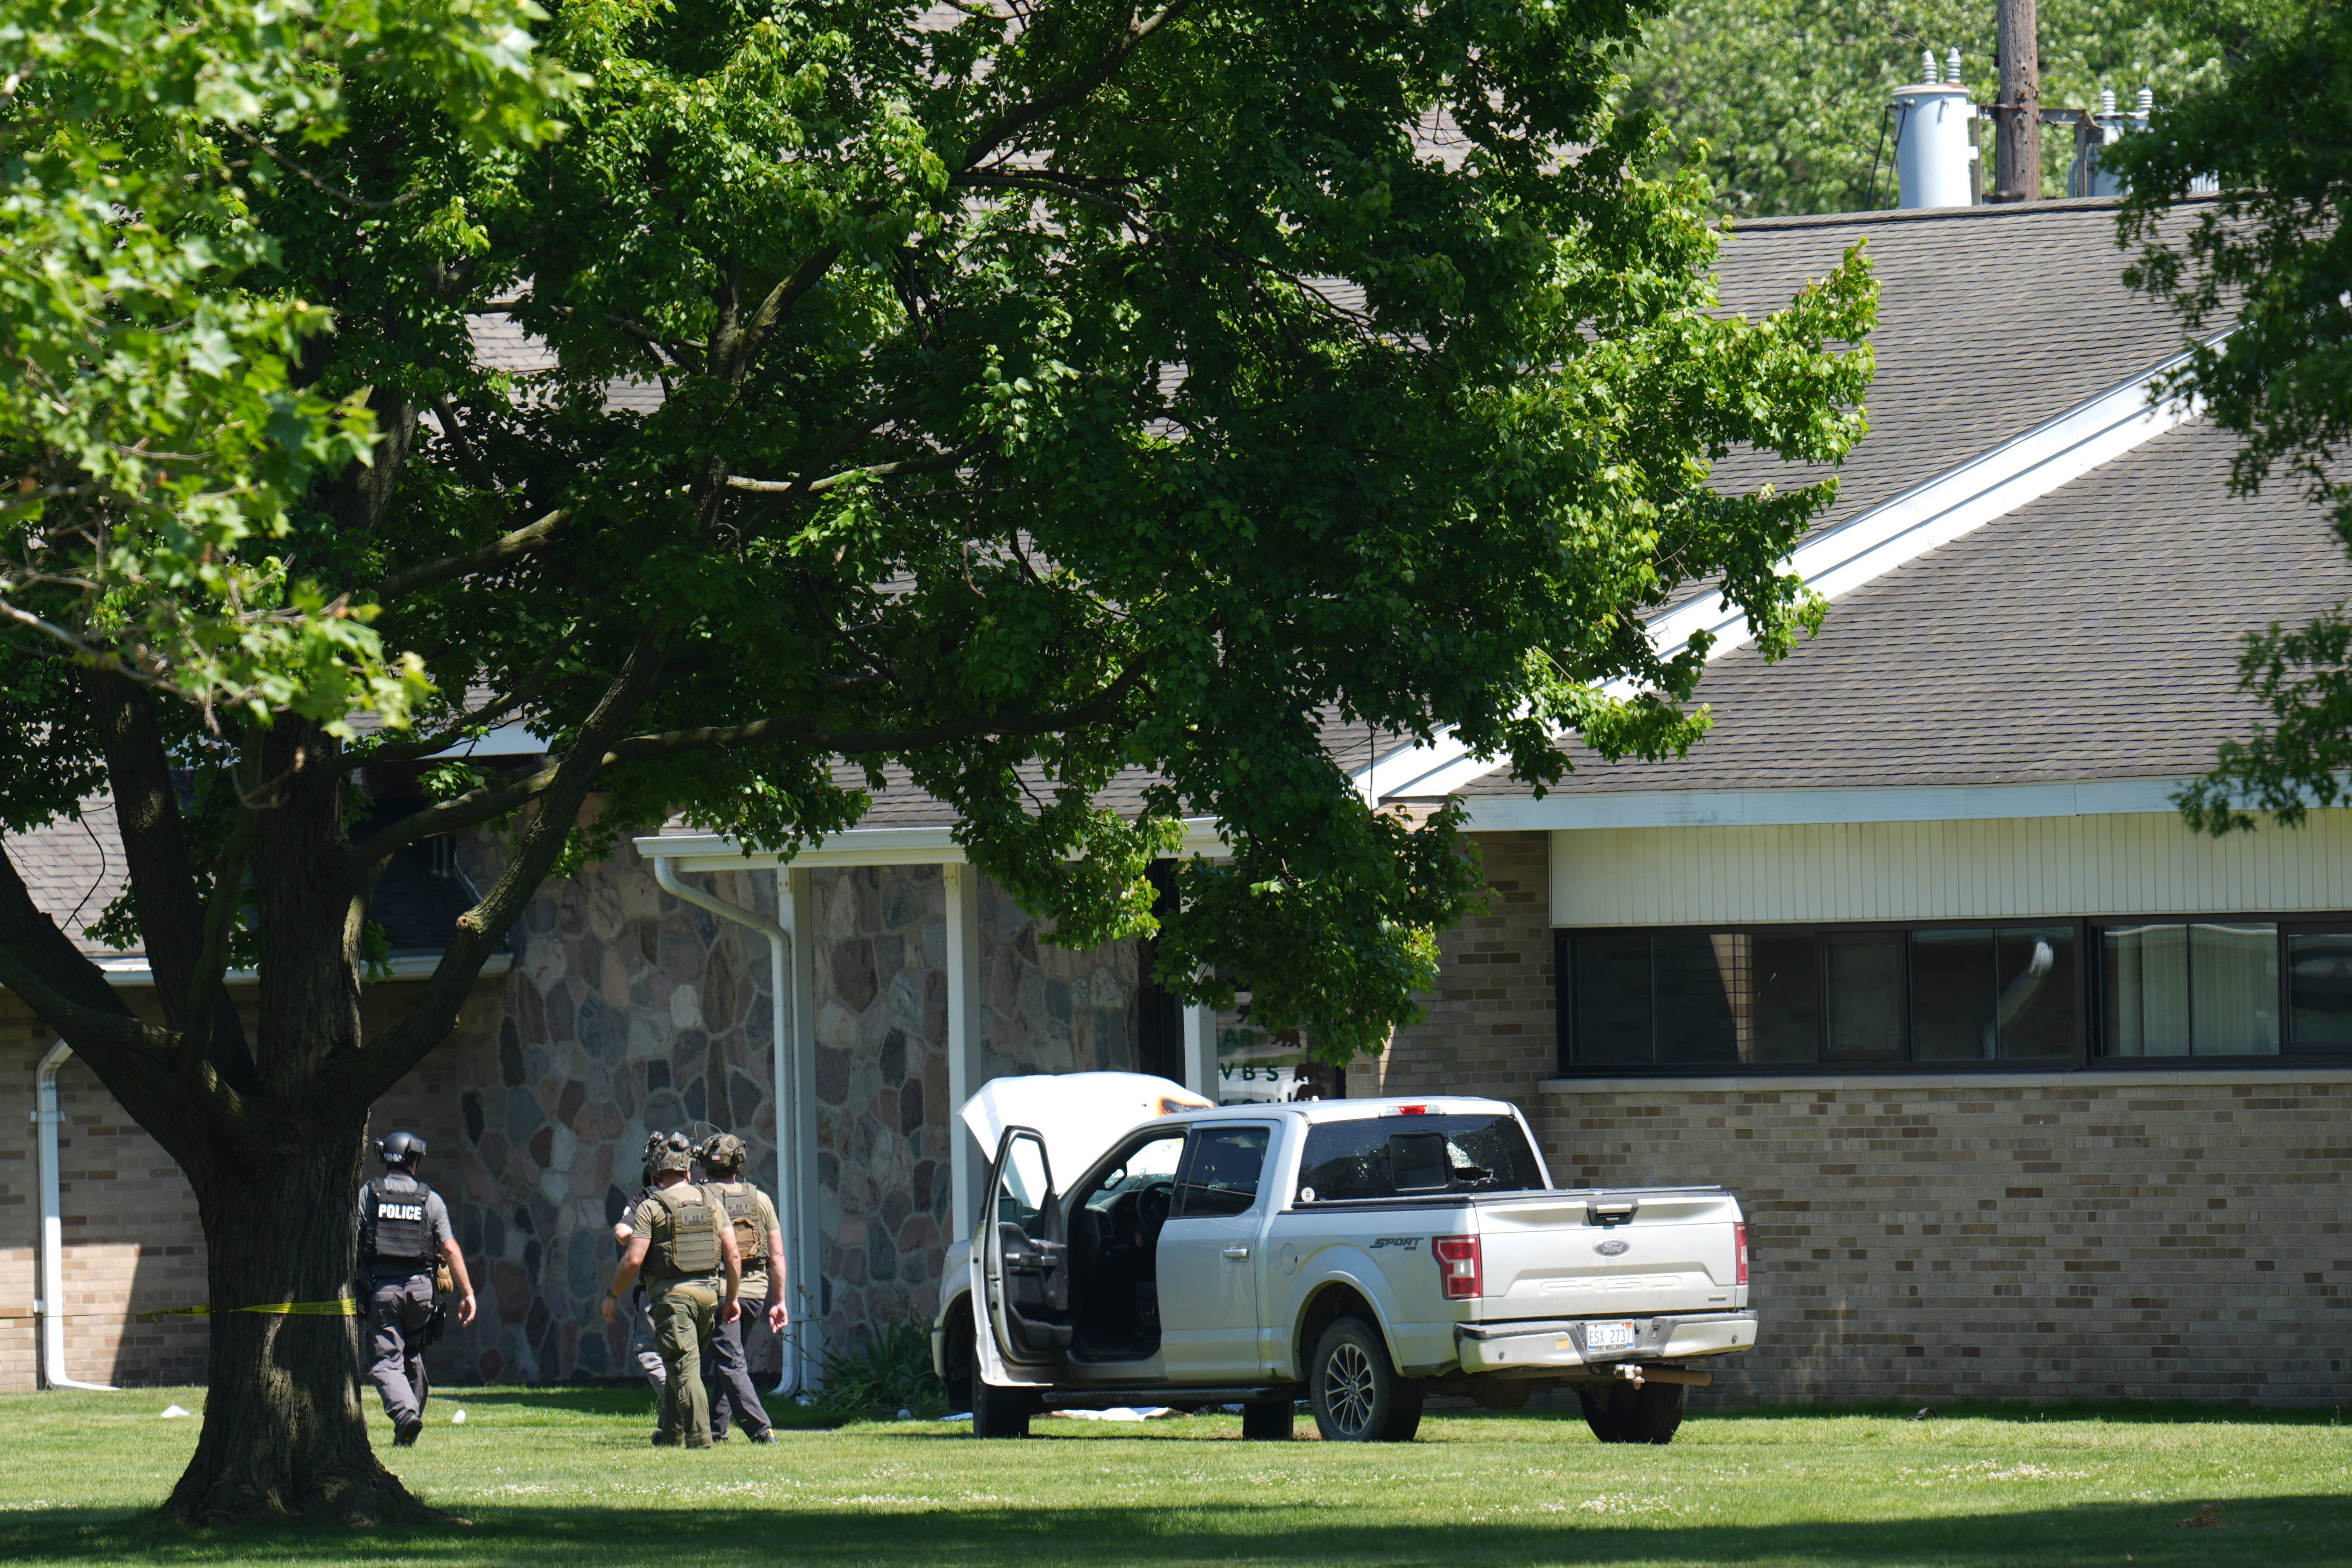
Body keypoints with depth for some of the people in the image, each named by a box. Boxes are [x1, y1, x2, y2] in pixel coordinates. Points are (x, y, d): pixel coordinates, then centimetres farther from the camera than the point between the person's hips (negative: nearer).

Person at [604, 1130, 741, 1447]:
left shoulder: (651, 1208, -5)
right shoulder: (711, 1205, 8)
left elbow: (634, 1260, -11)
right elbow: (734, 1256, 4)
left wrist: (613, 1296, 2)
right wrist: (732, 1298, 14)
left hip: (671, 1295, -5)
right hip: (709, 1294, 5)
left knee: (684, 1368, -6)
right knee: (679, 1365, 19)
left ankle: (699, 1435, -15)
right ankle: (672, 1431, 24)